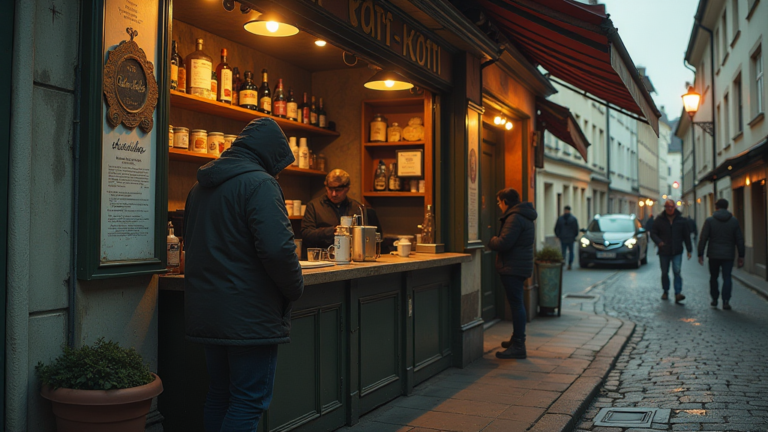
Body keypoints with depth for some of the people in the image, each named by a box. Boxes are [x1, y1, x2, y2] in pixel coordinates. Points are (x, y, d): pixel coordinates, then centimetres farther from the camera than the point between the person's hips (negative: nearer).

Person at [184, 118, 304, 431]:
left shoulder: (201, 186, 14)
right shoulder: (259, 183, -15)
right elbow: (278, 248, -24)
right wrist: (295, 288, -8)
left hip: (206, 309, 9)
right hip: (250, 313, -9)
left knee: (219, 394, 18)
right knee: (250, 400, -1)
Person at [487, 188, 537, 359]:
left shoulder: (514, 218, -16)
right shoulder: (525, 217, 18)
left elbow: (504, 243, -23)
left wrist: (491, 241, -4)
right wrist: (496, 241, 15)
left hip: (513, 268, -11)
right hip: (521, 266, 11)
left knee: (516, 304, -9)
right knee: (517, 303, 18)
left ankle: (518, 346, -7)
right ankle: (517, 339, 30)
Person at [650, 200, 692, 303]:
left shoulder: (681, 220, 2)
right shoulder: (659, 219, 0)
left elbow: (686, 236, 8)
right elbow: (653, 233, 2)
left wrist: (689, 249, 5)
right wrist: (658, 241, -17)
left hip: (677, 252, -1)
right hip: (664, 251, 1)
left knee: (677, 271, -14)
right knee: (664, 273, 10)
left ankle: (678, 293, -16)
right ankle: (665, 292, 26)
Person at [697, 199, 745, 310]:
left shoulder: (709, 220, -3)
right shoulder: (734, 221, 2)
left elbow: (703, 238, -5)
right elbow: (739, 240, 4)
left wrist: (700, 254, 1)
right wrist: (741, 256, 9)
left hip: (713, 255, 0)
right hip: (728, 255, 1)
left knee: (713, 277, 13)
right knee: (727, 278, 1)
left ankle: (714, 299, 19)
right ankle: (726, 301, -10)